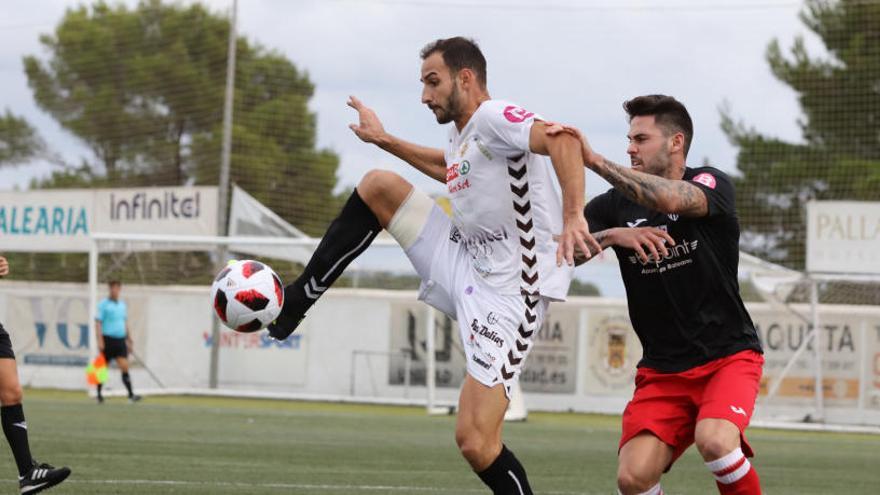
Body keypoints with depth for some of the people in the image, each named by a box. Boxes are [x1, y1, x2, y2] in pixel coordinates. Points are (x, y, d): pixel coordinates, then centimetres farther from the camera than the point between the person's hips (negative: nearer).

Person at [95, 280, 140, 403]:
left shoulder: (122, 305, 14)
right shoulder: (103, 304, -4)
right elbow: (98, 323, -8)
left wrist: (129, 340, 20)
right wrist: (100, 341, -17)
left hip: (120, 340, 4)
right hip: (108, 339, -4)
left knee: (124, 367, -8)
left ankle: (131, 394, -14)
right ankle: (99, 394, 18)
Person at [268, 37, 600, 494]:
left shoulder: (493, 118, -17)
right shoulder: (459, 136, 13)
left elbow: (562, 139, -36)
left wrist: (572, 216, -49)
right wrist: (385, 141, 42)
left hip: (507, 293, -9)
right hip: (466, 263, 9)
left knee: (475, 444, -17)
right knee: (378, 186, 6)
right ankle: (298, 299, 11)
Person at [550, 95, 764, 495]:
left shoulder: (712, 184, -6)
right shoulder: (616, 205, 5)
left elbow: (672, 199, -30)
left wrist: (594, 161, -34)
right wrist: (612, 235, -21)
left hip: (727, 356, -3)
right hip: (662, 369, 3)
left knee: (714, 441, -33)